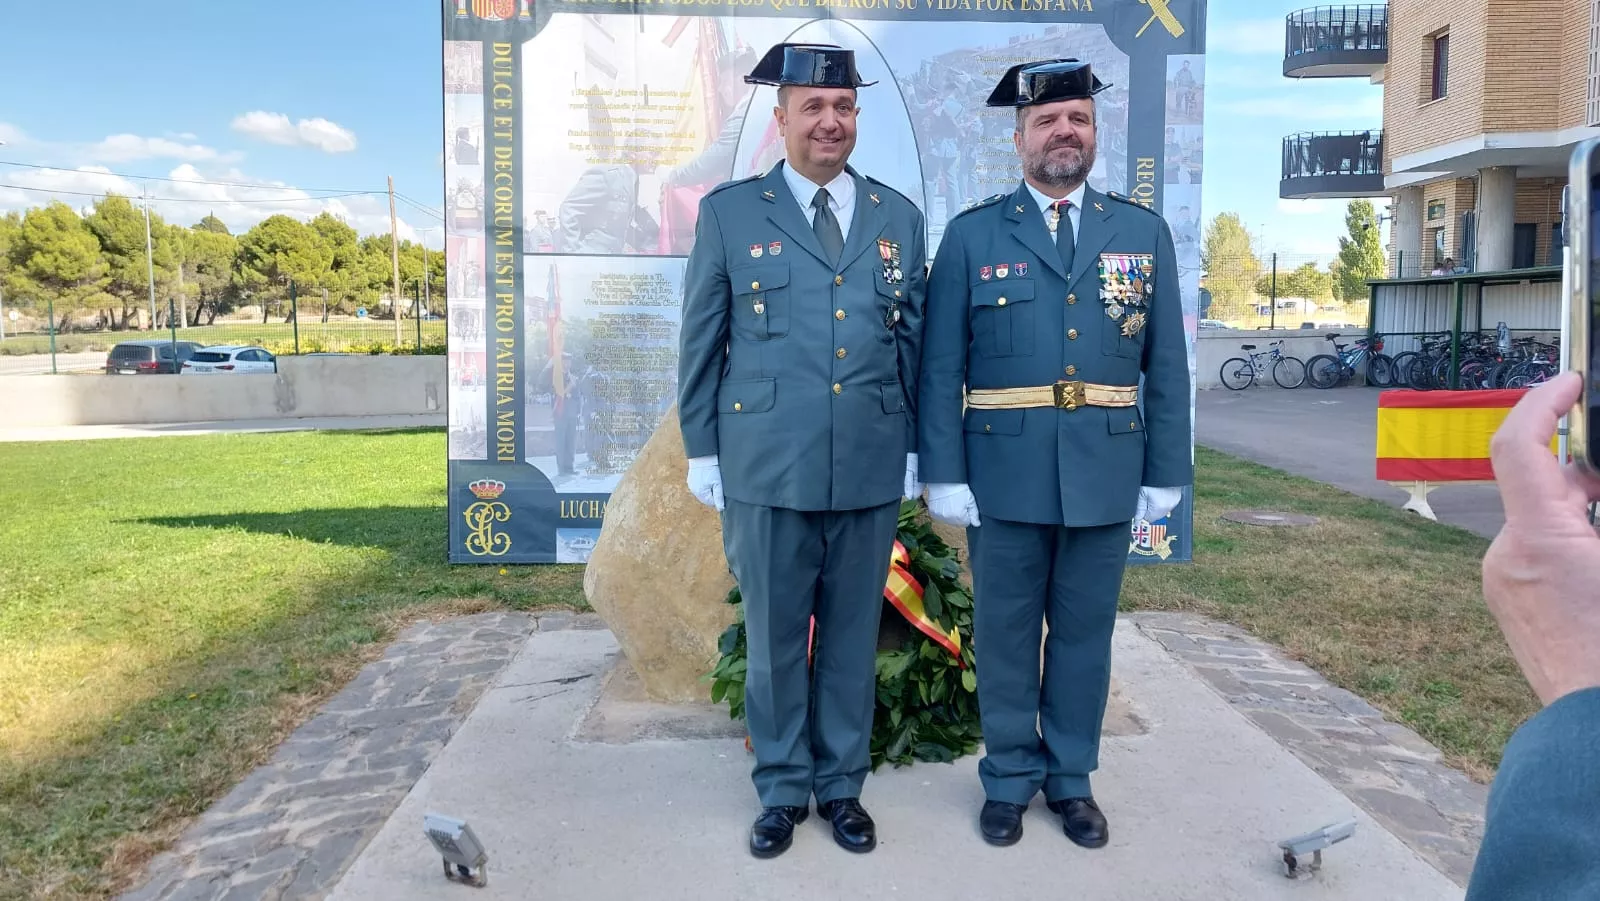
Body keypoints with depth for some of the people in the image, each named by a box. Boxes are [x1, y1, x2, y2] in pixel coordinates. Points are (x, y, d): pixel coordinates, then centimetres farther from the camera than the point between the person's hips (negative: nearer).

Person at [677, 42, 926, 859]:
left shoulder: (899, 218, 9)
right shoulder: (729, 212, 2)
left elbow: (914, 342, 11)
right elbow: (701, 341, 3)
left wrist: (916, 450, 9)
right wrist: (702, 451, 1)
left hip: (871, 470, 2)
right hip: (766, 469, -2)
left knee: (853, 634, 12)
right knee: (774, 636, 8)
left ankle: (841, 786, 28)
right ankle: (781, 790, 26)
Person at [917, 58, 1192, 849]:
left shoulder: (1144, 233, 6)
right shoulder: (972, 234, 0)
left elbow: (1166, 368, 6)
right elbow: (940, 368, -3)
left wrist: (1165, 476, 2)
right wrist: (944, 476, -7)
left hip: (1106, 476, 2)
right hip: (1005, 475, -1)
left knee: (1085, 632, 13)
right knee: (1005, 634, 10)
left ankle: (1071, 778, 30)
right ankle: (1009, 778, 27)